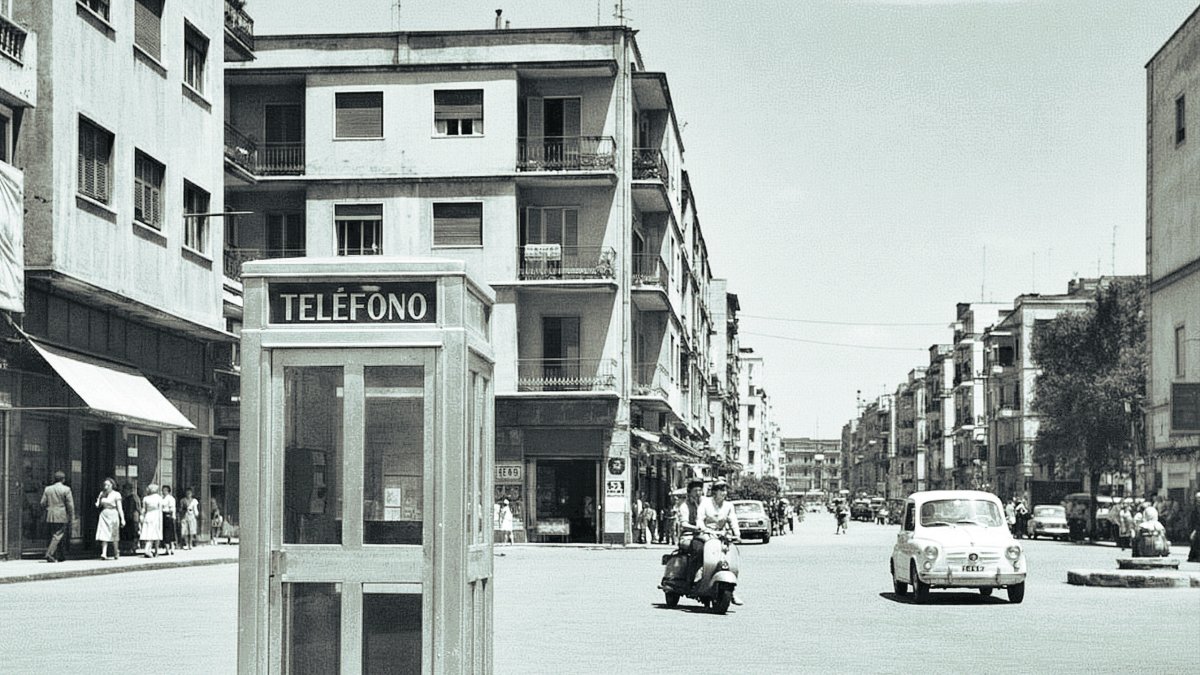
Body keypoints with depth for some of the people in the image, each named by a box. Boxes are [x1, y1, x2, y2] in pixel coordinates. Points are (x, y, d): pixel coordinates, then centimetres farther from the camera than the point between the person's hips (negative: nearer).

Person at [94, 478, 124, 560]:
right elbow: (98, 505, 15)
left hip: (112, 515, -3)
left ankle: (116, 554, 16)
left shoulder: (116, 494, -3)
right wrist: (97, 504, -10)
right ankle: (104, 554, -14)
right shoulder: (102, 493, 10)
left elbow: (120, 508, -5)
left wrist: (122, 519, -11)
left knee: (114, 535, 5)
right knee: (104, 535, -8)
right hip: (103, 515, 3)